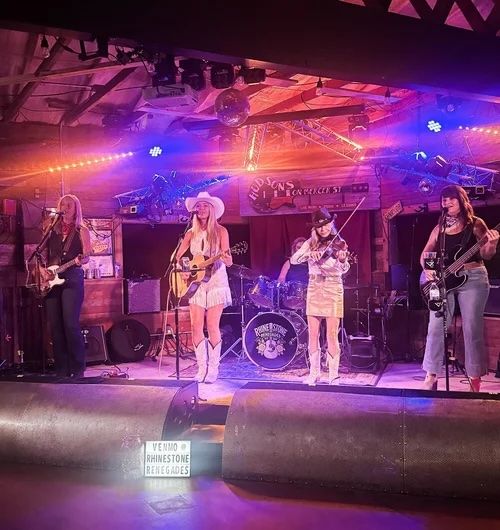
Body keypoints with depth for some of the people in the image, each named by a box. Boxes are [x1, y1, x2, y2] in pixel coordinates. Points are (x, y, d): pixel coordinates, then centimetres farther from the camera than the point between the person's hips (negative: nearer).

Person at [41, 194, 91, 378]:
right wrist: (42, 269, 0)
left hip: (72, 278, -4)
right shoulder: (51, 229, 16)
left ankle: (77, 369, -4)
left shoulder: (81, 230, 5)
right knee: (55, 325, 2)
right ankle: (61, 369, 10)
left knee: (70, 324, -13)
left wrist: (80, 260, -23)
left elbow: (87, 256, -2)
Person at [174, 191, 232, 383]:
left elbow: (228, 261, -9)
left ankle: (213, 368, 4)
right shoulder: (191, 233, 8)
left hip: (216, 282, -3)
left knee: (212, 326, -7)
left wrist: (227, 258, -32)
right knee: (196, 327, -2)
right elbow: (177, 257, 11)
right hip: (195, 282, 4)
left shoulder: (220, 231, -3)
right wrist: (182, 270, -7)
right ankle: (202, 367, 9)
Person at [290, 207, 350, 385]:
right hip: (314, 290, 3)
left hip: (333, 290, -3)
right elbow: (293, 259, -8)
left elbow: (344, 270, -18)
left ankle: (333, 375, 6)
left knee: (332, 335, -4)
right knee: (313, 334, 4)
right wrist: (310, 254, -24)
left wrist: (343, 260, -40)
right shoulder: (310, 244, 5)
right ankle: (314, 373, 17)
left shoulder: (339, 244, -3)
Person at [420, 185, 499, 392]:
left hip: (472, 278, -3)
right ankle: (431, 376, 6)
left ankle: (475, 377, 9)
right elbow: (425, 254, 12)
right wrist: (427, 269, -7)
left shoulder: (475, 224, 2)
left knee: (472, 329, -2)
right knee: (435, 328, -2)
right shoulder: (439, 228, 12)